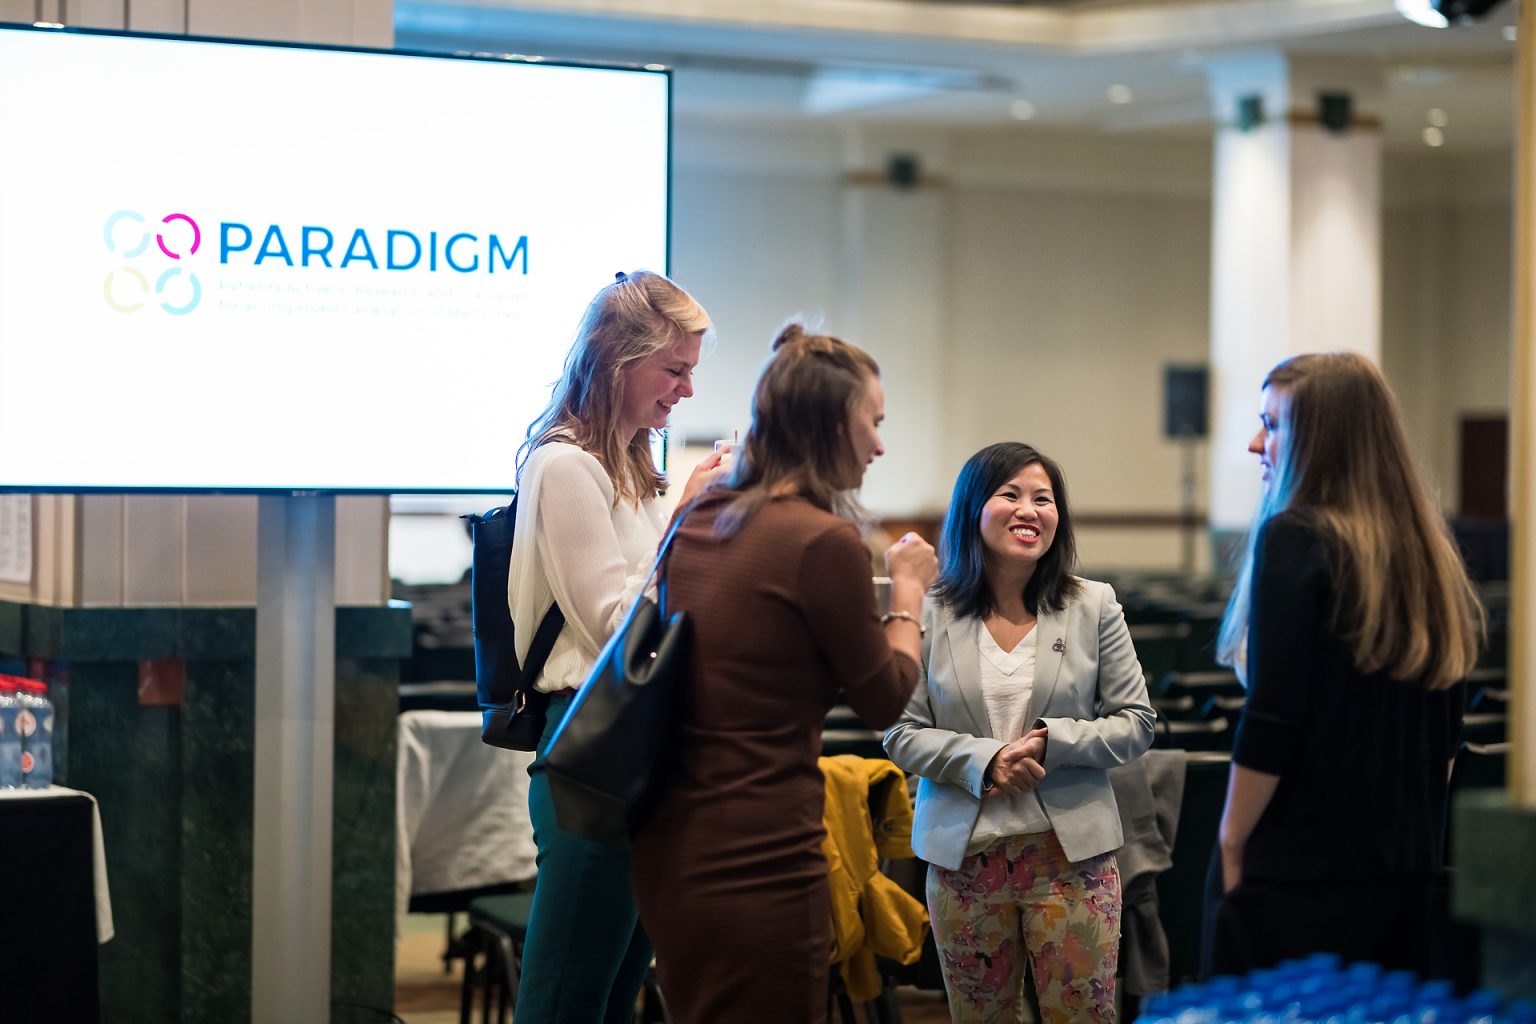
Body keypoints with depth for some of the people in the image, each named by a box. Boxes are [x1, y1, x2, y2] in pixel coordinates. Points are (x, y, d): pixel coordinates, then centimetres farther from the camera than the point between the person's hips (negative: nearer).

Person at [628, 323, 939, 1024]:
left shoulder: (698, 522, 9)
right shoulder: (823, 540, -15)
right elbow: (885, 699, -3)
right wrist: (908, 591, 12)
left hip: (667, 852, 8)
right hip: (755, 858, -8)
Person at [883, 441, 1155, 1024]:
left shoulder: (1094, 606, 3)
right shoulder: (931, 612, -1)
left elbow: (1136, 724, 2)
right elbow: (902, 734, -1)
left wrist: (1051, 740, -13)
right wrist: (982, 760, -17)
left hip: (1070, 850, 0)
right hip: (963, 854, 0)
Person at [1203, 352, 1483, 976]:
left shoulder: (1294, 540, -12)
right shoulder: (1427, 549, 9)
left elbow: (1272, 719, -17)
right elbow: (1446, 732, 15)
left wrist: (1231, 846, -9)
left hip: (1295, 875, -7)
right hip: (1406, 871, 7)